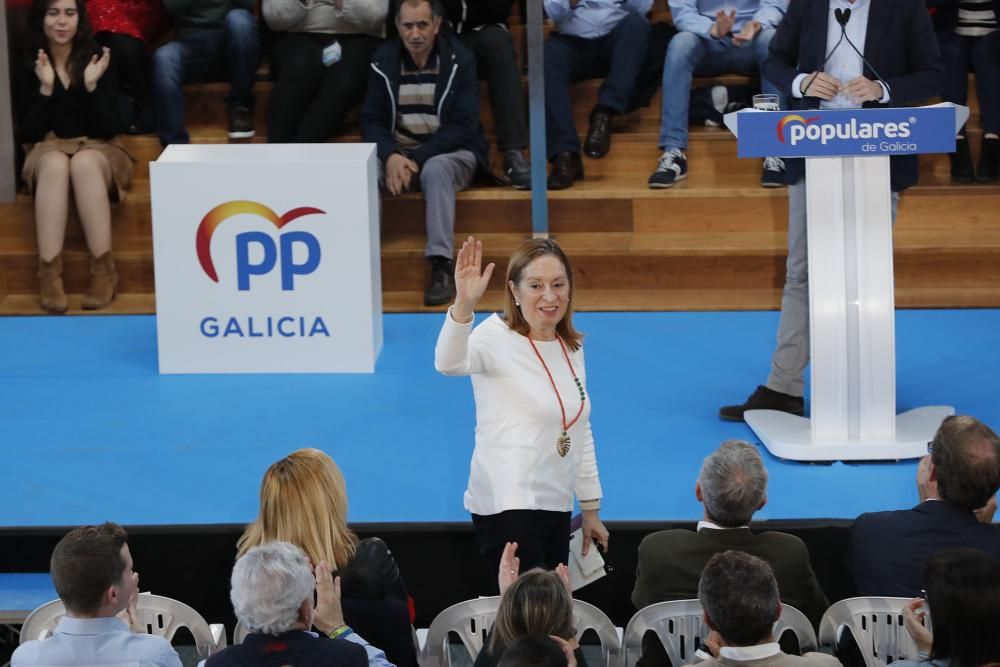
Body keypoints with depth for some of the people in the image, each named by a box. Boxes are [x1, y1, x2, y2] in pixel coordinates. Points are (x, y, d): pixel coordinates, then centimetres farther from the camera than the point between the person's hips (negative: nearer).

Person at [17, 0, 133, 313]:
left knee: (83, 163, -37)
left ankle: (103, 268, -38)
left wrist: (92, 86, -17)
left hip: (97, 151, -1)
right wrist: (45, 88, -14)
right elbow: (29, 133, -2)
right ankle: (48, 272, -45)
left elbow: (110, 129, -4)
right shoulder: (27, 68, 4)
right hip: (48, 152, 1)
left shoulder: (98, 61, 1)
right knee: (55, 164, -37)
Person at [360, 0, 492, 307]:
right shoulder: (384, 60, 3)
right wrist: (391, 156, -23)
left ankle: (442, 264, -41)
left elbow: (463, 127, -12)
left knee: (435, 170, -38)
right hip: (398, 153, 3)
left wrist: (418, 159, -23)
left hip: (452, 153, -3)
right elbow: (371, 120, -2)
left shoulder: (459, 60, -6)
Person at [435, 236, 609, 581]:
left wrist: (591, 508, 20)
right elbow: (449, 363, -33)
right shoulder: (498, 337, -10)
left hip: (556, 508, 7)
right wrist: (463, 305, -50)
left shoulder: (571, 348, 12)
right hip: (507, 510, -7)